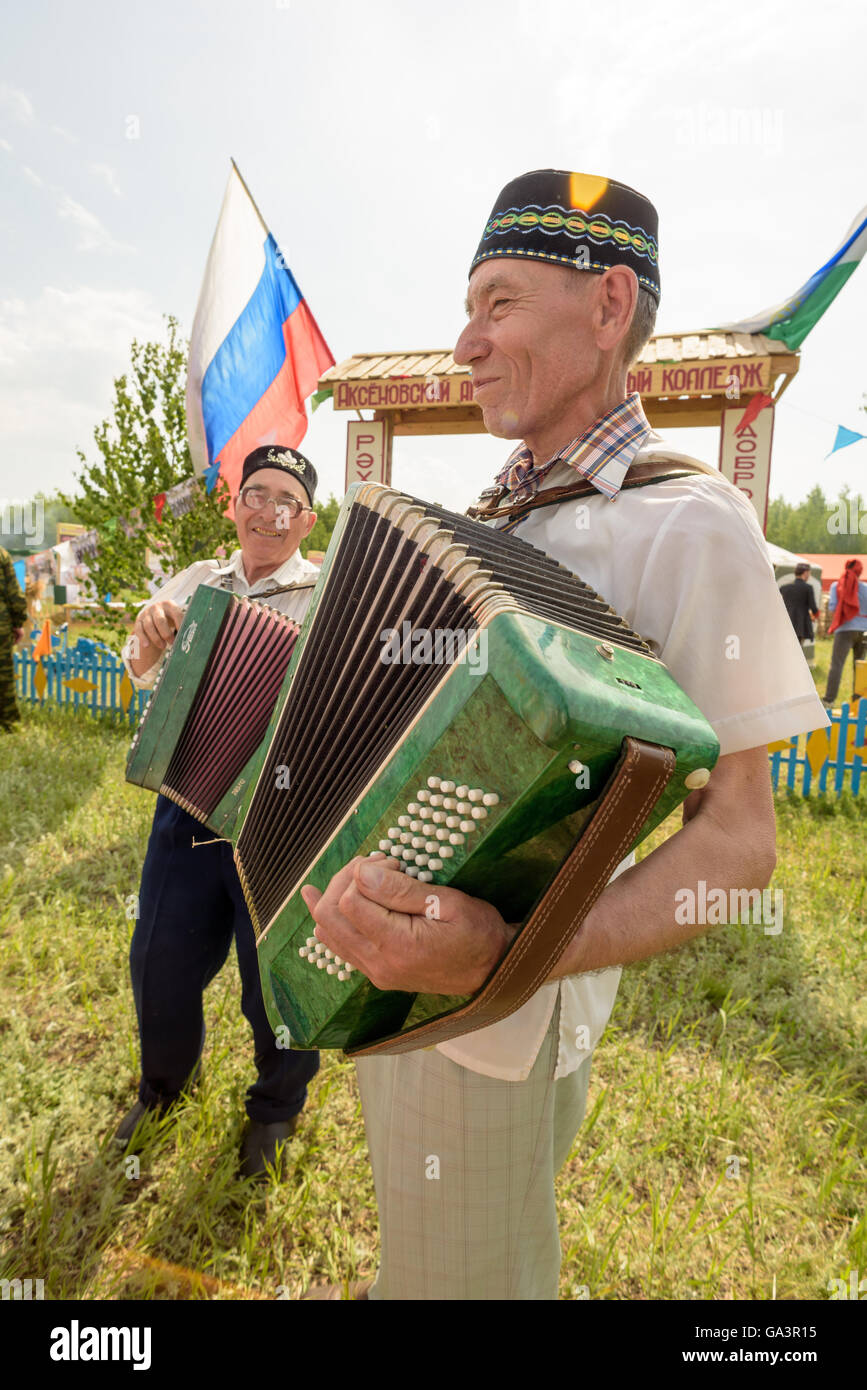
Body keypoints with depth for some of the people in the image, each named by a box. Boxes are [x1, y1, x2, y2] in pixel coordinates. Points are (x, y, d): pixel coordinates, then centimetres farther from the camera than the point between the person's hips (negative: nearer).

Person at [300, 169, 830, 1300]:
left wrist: (503, 952, -35)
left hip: (496, 1017, -7)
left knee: (466, 1268, 19)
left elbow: (738, 838, -21)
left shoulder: (687, 521, -19)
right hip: (387, 971, 7)